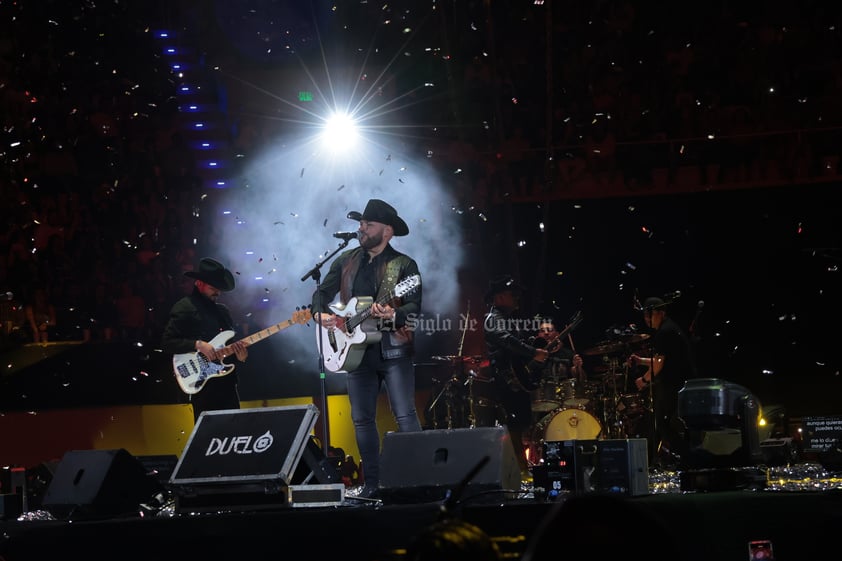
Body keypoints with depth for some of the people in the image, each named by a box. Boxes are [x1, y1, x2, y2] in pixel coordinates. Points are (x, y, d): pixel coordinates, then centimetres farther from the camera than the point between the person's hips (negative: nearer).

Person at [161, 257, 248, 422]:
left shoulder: (222, 310, 19)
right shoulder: (184, 308, -5)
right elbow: (167, 343, -11)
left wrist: (240, 353, 0)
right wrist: (198, 345, -22)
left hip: (227, 381, 8)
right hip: (203, 383, -8)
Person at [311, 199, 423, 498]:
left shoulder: (404, 265, -2)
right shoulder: (346, 260, 11)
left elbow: (415, 307, -11)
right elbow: (322, 292, 13)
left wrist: (393, 315, -31)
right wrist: (321, 314, -8)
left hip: (393, 351, -5)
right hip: (357, 351, 5)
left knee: (405, 415, -11)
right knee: (362, 420, 7)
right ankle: (372, 483, 14)